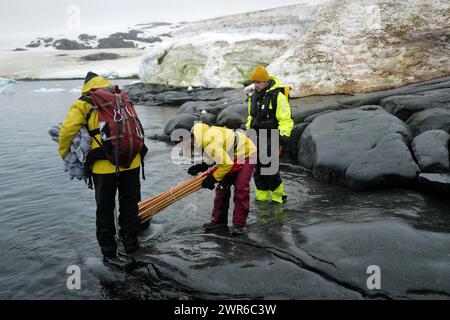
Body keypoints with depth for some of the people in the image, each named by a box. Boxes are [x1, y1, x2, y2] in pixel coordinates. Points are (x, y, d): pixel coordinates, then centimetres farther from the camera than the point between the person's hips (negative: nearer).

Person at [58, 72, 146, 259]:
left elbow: (67, 130, -5)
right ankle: (130, 243, 29)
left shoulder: (83, 104, 5)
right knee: (129, 204, 19)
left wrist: (64, 154, 10)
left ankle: (108, 249, 27)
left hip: (104, 164, -3)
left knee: (105, 207, 15)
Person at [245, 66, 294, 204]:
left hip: (271, 139, -7)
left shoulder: (277, 96, -12)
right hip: (256, 139, 7)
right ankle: (262, 197, 19)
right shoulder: (254, 96, 13)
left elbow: (285, 121, -14)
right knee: (258, 169, 8)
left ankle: (279, 196, 9)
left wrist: (282, 141, -18)